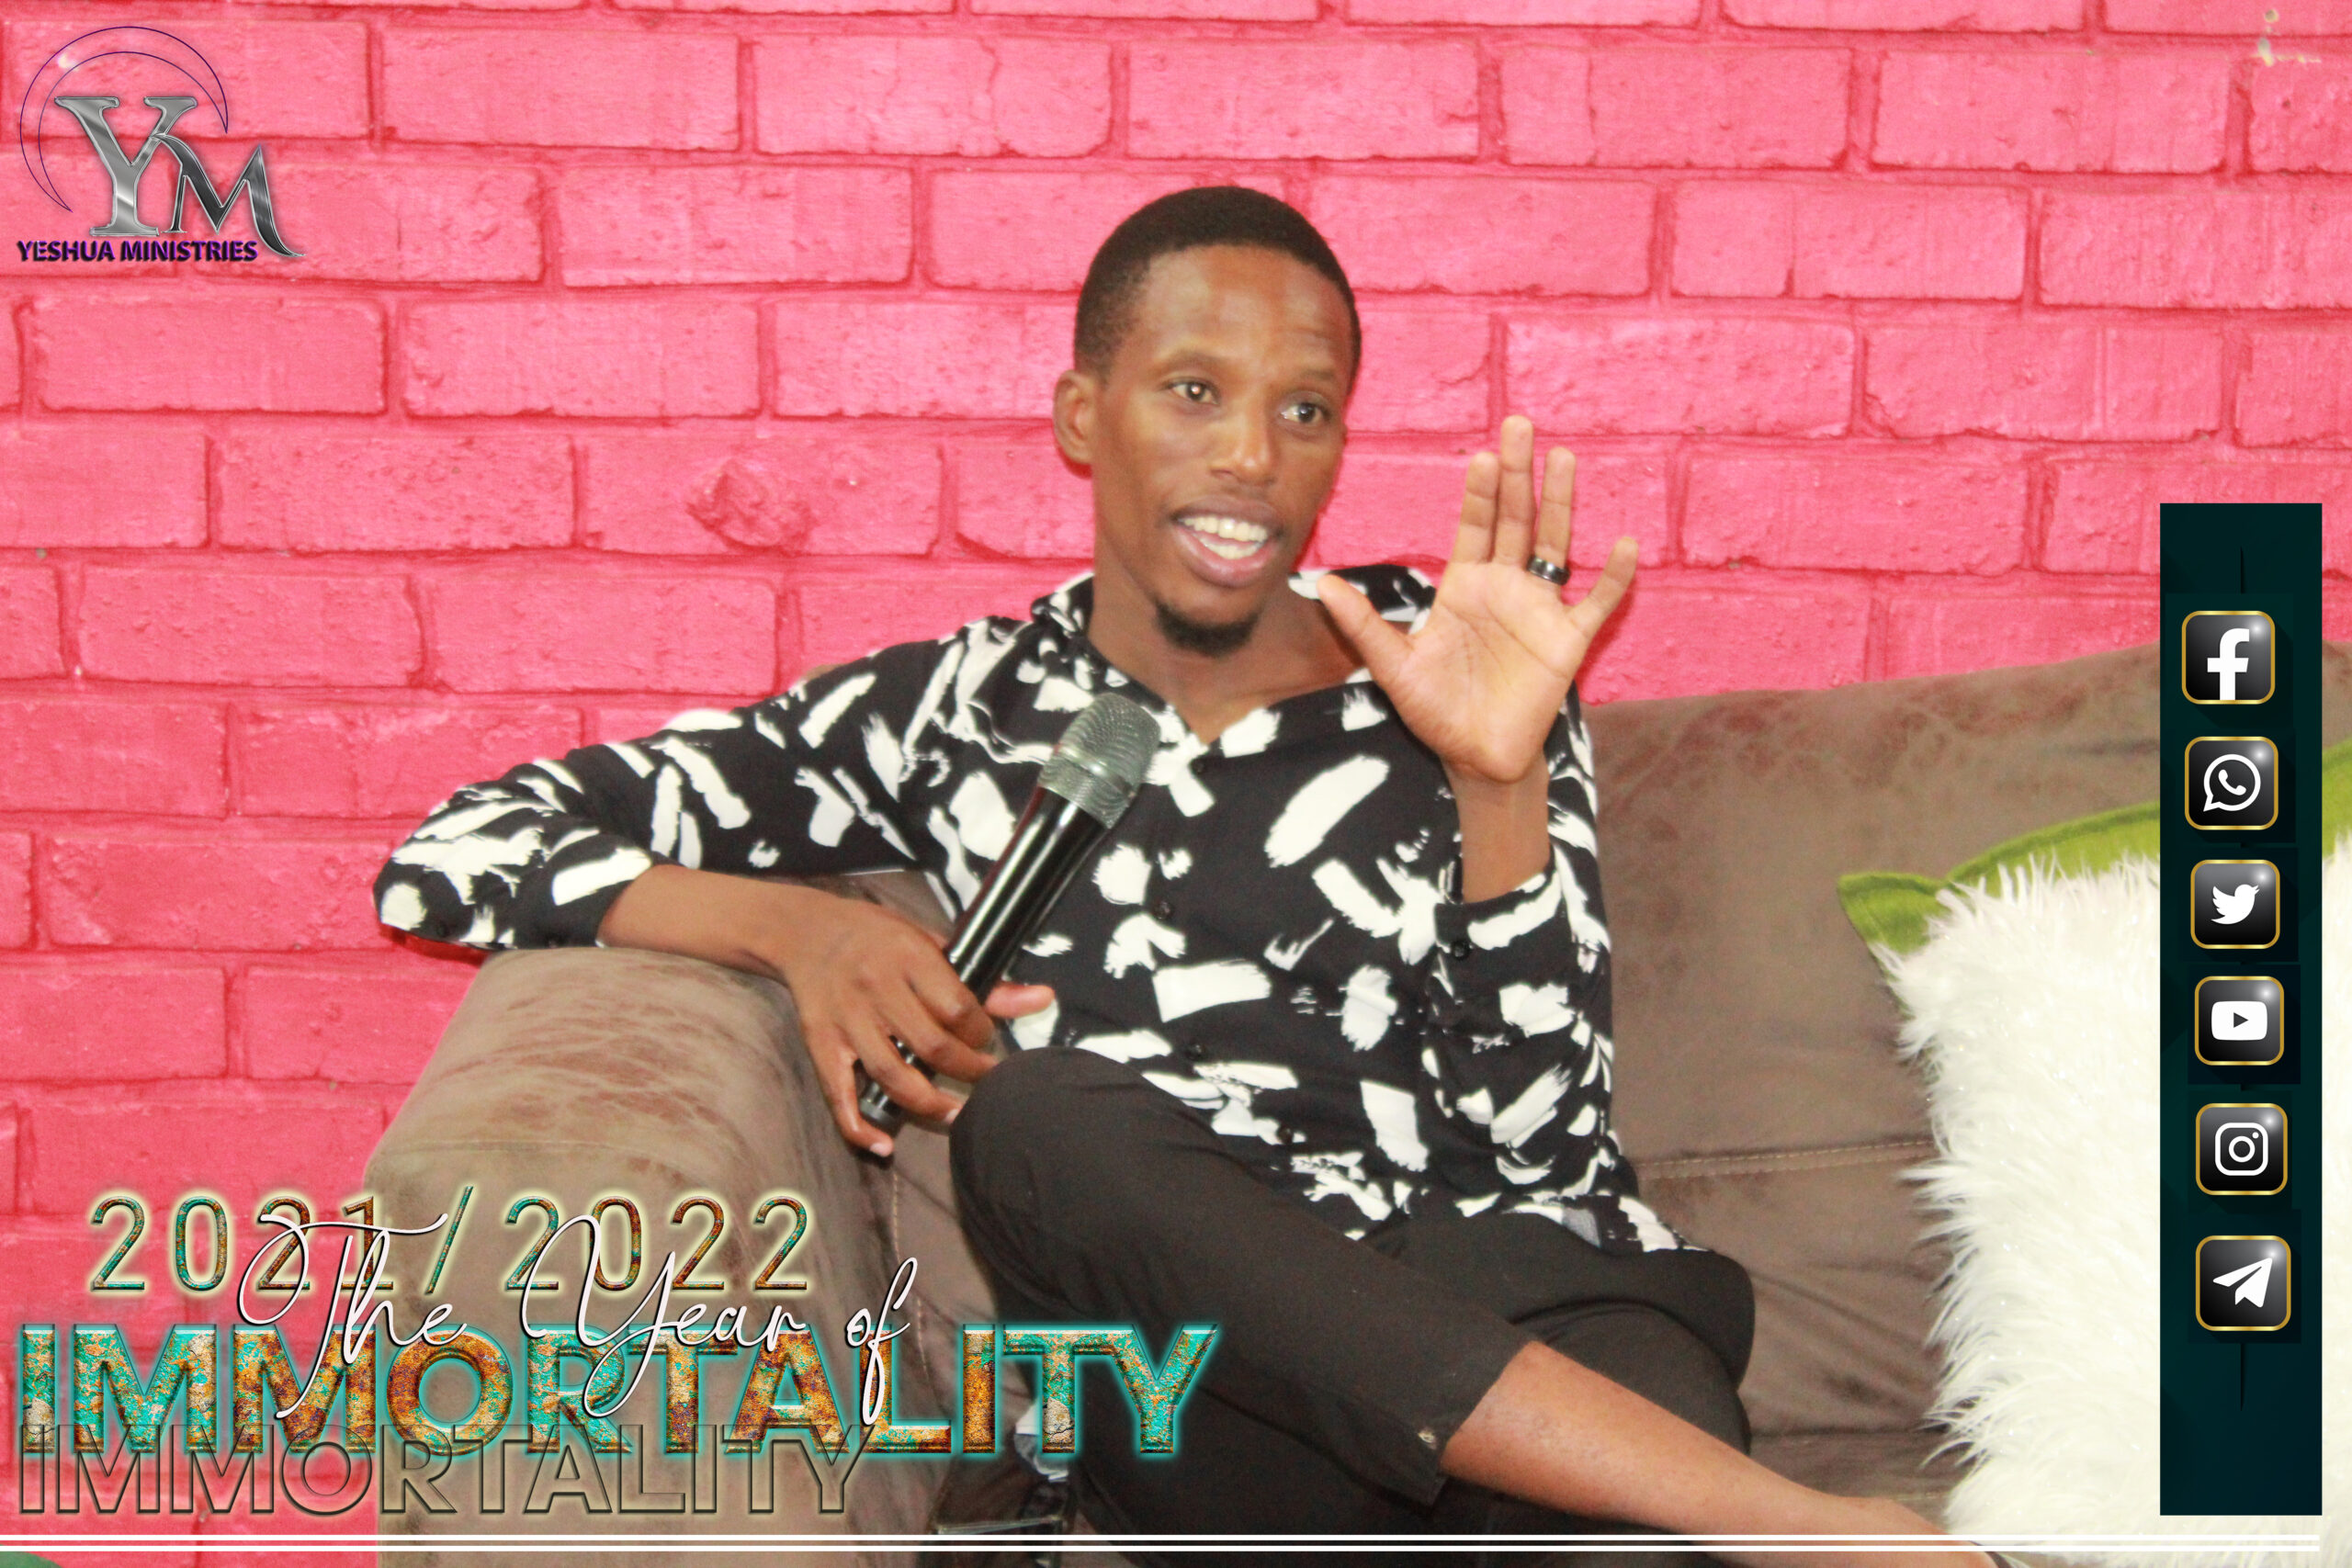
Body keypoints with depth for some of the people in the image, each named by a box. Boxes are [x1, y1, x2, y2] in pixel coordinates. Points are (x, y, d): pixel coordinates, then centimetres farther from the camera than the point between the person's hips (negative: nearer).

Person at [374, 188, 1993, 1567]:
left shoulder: (1438, 670, 11)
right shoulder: (963, 715, 11)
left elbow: (1533, 1124, 2)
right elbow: (455, 850, 9)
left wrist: (1499, 777, -12)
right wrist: (792, 924, -7)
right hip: (1239, 1400, 4)